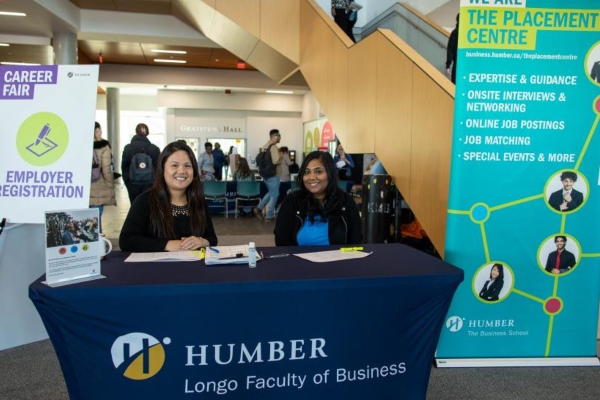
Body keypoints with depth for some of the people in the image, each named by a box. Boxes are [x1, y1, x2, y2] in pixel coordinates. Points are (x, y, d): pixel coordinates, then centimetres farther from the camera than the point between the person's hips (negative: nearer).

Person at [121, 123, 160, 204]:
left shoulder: (128, 148, -1)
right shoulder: (155, 149, -3)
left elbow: (124, 167, 2)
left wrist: (127, 181, 12)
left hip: (133, 184, 1)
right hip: (150, 184, 0)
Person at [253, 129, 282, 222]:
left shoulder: (264, 146, 10)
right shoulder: (274, 147, -17)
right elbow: (276, 161, -25)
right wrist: (280, 158, -7)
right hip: (272, 175, -9)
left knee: (271, 193, 23)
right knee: (274, 195, 3)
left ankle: (259, 208, 17)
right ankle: (269, 216, 7)